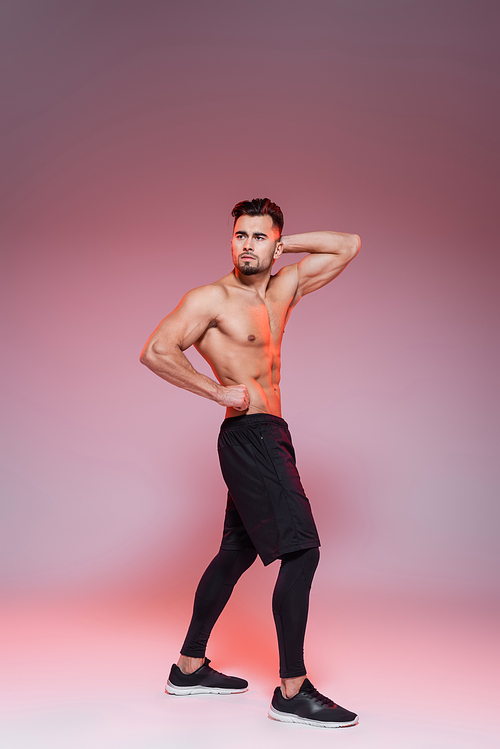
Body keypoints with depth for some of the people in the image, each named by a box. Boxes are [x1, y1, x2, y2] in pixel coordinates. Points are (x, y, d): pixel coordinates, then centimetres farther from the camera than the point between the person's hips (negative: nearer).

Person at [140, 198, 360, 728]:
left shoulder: (284, 288, 13)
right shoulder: (210, 298, -7)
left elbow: (349, 245, 18)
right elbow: (155, 351, -15)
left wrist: (283, 244, 9)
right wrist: (220, 391, -14)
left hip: (266, 436, 8)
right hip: (250, 435, -8)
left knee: (238, 551, 14)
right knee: (301, 551, -12)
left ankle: (189, 668, 27)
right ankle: (292, 693, -5)